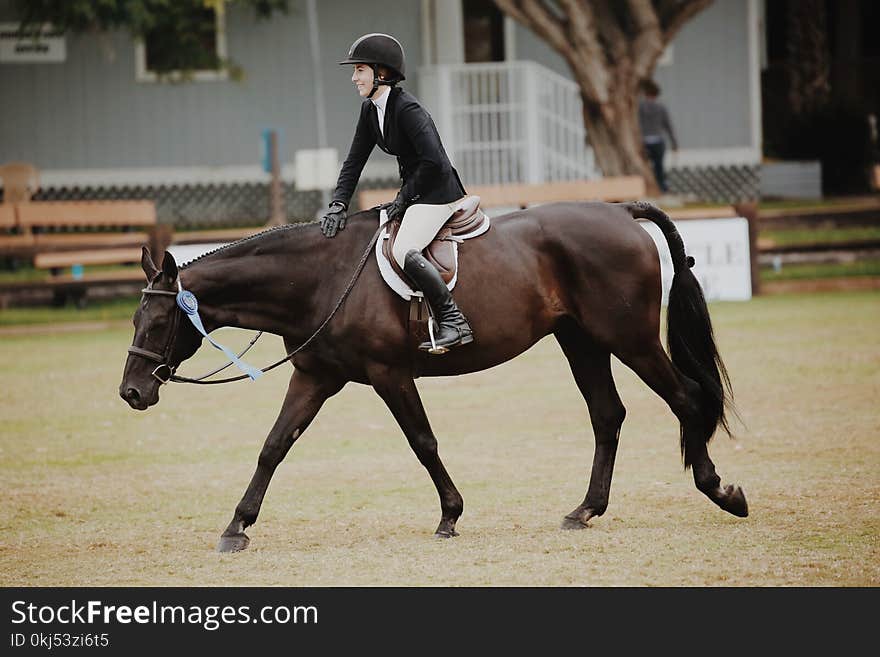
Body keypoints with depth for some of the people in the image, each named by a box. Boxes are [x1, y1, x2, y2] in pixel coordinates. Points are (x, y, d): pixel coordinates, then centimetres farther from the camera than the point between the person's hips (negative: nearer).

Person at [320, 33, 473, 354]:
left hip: (438, 192, -10)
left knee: (404, 250, -27)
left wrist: (404, 197, -16)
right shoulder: (370, 110, 8)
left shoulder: (407, 108, -19)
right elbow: (354, 161, 10)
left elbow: (432, 160, -26)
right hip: (414, 194, 10)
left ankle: (453, 321, -26)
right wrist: (338, 204, -2)